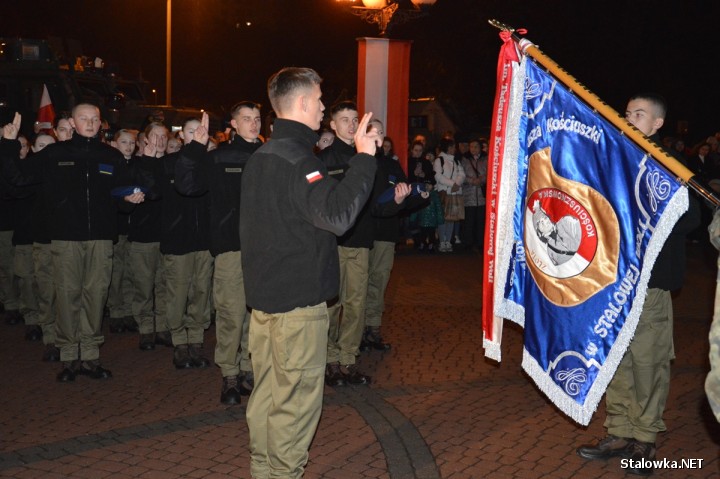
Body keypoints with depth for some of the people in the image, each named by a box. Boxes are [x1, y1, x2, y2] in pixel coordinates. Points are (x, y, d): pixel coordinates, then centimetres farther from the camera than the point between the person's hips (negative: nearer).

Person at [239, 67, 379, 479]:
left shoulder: (262, 156, 15)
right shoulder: (295, 158, -18)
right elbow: (337, 215, -28)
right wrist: (365, 158, -22)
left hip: (265, 294, 10)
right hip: (298, 298, -10)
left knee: (268, 390, 17)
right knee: (297, 396, 0)